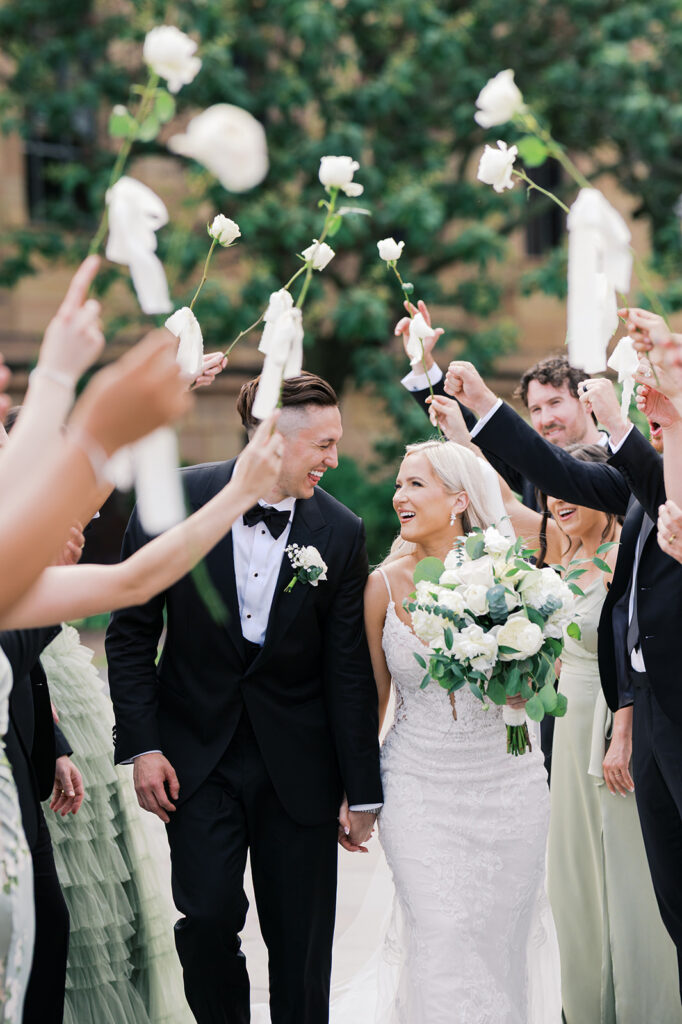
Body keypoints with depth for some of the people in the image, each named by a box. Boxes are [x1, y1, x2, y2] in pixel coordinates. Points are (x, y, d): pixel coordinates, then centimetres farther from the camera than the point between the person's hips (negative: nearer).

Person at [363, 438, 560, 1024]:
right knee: (443, 951, -5)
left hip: (507, 785, 0)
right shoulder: (385, 585, -3)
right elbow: (372, 695, 8)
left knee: (503, 944, 9)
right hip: (419, 790, 0)